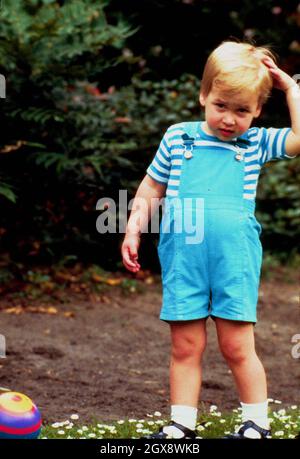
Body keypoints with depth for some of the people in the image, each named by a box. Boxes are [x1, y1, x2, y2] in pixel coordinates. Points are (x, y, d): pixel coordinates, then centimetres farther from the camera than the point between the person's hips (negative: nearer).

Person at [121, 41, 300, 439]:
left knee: (237, 347, 2)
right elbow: (151, 188, 17)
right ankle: (182, 424, 13)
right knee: (185, 347, 6)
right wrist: (134, 230, 10)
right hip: (183, 260, 1)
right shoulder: (178, 139, 8)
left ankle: (257, 423, 14)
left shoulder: (257, 144, 6)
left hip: (235, 260, -1)